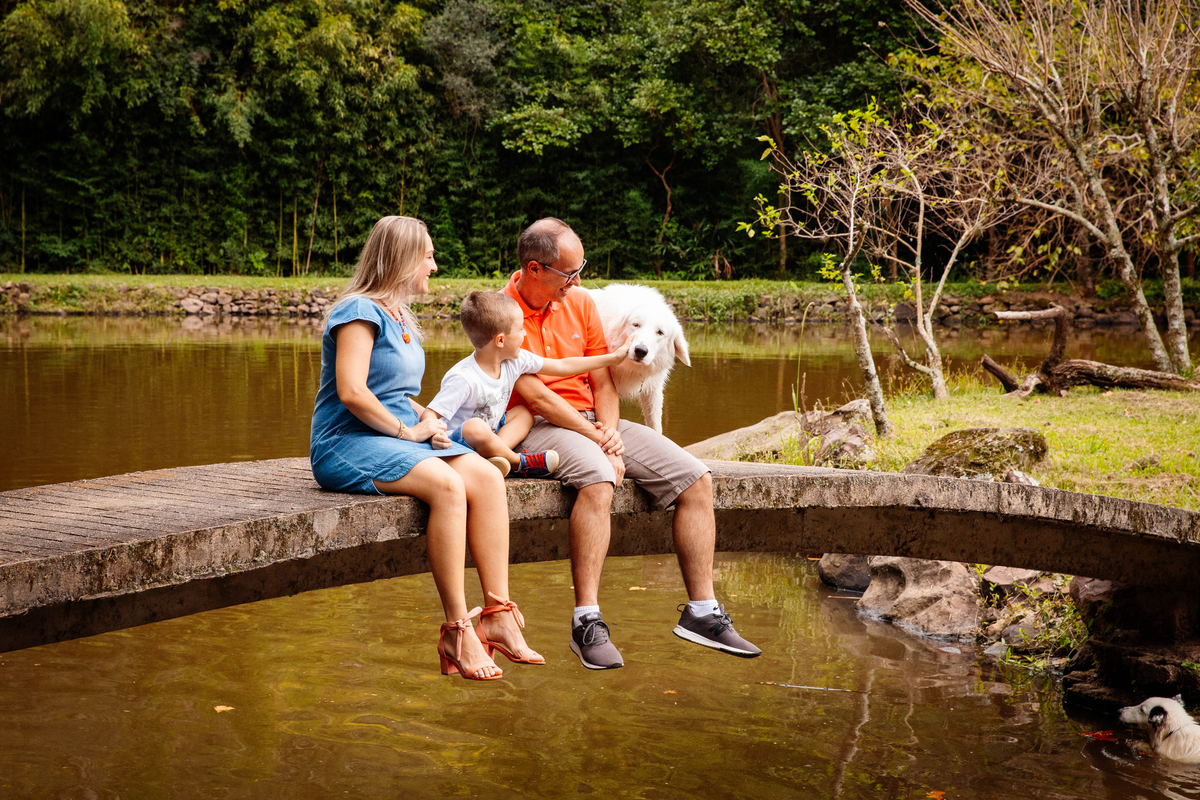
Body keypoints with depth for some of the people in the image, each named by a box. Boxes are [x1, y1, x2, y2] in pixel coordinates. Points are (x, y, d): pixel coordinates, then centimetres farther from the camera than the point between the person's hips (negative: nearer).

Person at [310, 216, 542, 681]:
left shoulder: (400, 318, 19)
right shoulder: (360, 311, -10)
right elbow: (351, 392, -21)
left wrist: (428, 421, 6)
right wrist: (408, 430, -14)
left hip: (397, 439, 9)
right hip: (347, 444, -9)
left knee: (487, 477, -16)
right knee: (446, 484, -33)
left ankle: (498, 615, -18)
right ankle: (457, 632, -28)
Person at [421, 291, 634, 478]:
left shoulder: (516, 361, -2)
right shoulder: (463, 379, -26)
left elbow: (562, 366, 7)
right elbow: (429, 415, -27)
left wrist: (612, 358, 11)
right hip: (455, 441, -9)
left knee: (523, 413, 6)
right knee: (475, 428, -37)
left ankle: (496, 457, -21)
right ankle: (520, 462, -10)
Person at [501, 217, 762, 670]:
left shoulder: (579, 302, 9)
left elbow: (602, 382, 11)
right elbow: (535, 396, -17)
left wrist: (610, 431, -9)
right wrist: (599, 442, -18)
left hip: (593, 421, 7)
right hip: (536, 428, -7)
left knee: (696, 479, -8)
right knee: (598, 479, -40)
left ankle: (701, 610, -2)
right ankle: (587, 621, -35)